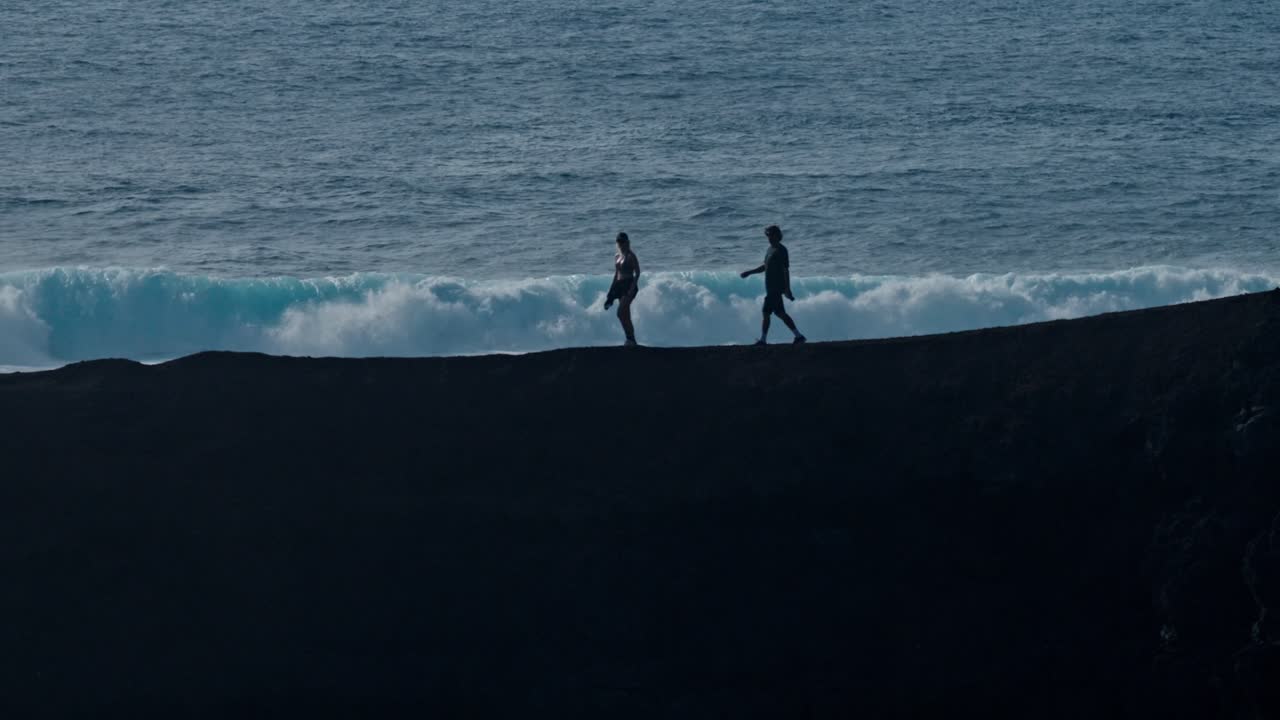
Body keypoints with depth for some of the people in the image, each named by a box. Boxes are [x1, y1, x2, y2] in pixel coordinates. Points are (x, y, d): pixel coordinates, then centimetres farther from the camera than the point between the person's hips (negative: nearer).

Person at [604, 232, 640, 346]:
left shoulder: (630, 256, -8)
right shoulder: (617, 257, 14)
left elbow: (637, 273, -11)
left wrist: (632, 288, -19)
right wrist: (611, 291, 17)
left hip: (629, 285, -8)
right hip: (620, 285, 8)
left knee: (621, 313, -18)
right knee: (625, 315, 8)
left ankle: (630, 338, -14)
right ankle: (631, 340, 12)